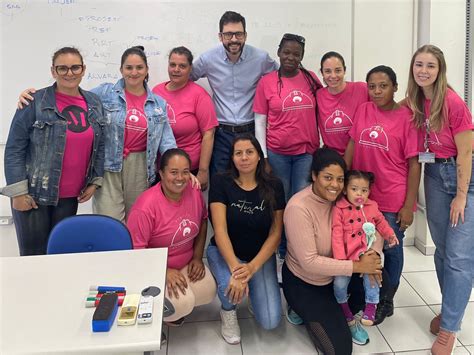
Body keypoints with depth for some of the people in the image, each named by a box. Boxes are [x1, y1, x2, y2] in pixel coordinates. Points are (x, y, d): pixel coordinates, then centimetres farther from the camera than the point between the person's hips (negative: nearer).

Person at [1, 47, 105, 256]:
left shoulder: (94, 104, 5)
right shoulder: (35, 103, -8)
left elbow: (99, 146, 11)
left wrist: (95, 182, 5)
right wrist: (18, 191, -11)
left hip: (70, 196, 4)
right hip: (34, 194, -3)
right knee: (34, 253, 3)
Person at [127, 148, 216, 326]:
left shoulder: (194, 192, -9)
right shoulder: (146, 206, -28)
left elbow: (202, 220, 10)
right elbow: (134, 250, -22)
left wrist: (197, 256, 1)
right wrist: (165, 272, -25)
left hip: (186, 264, 6)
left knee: (208, 293, -14)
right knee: (183, 303, -24)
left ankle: (179, 307, 20)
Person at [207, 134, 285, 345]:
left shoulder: (273, 186, -8)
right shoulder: (221, 183, -13)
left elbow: (275, 234, -9)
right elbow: (220, 230, -20)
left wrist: (253, 267, -24)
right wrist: (235, 268, -34)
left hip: (261, 256, 2)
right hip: (225, 252, -1)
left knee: (270, 322, -11)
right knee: (231, 286, -35)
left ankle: (253, 290, 23)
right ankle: (228, 312, 4)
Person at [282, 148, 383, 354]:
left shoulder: (342, 199, -11)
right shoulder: (298, 208, -29)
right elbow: (309, 262, -30)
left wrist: (373, 253, -25)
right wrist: (357, 266, -30)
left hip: (335, 275, 6)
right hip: (303, 283, -6)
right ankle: (305, 310, 17)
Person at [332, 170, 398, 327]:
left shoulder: (372, 206, 4)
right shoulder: (338, 209, -9)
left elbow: (381, 222, 24)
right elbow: (337, 234, -12)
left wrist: (390, 234, 7)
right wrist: (340, 258, -17)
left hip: (367, 253, 2)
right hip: (347, 256, -2)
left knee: (371, 278, -14)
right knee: (339, 283, -9)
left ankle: (371, 306, 13)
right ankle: (343, 306, 22)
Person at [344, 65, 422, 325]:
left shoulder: (407, 117, -11)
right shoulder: (363, 110, 2)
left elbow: (414, 164, -10)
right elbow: (351, 146, 6)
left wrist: (409, 205, -12)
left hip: (394, 201, -4)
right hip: (362, 195, 4)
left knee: (391, 250, 12)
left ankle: (386, 300, 32)